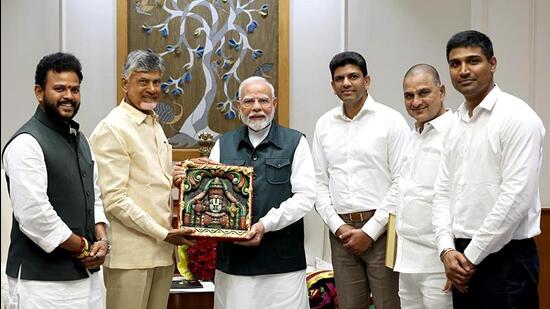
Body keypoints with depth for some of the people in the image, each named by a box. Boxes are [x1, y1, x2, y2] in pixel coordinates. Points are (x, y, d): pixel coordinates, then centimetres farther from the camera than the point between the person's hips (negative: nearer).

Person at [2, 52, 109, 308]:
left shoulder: (80, 139, 13)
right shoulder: (26, 143, -13)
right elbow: (34, 215, -20)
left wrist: (101, 239, -1)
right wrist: (84, 247, -11)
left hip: (87, 273, 7)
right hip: (43, 281, -7)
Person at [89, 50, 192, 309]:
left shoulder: (155, 125, 16)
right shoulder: (112, 128, -11)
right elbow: (113, 198, -16)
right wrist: (161, 233, -15)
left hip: (162, 248, 8)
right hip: (130, 254, -8)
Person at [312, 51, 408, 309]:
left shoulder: (391, 120, -3)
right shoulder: (324, 125, 9)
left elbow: (401, 182, -7)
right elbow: (320, 183, 10)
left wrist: (370, 231, -9)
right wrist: (338, 227, -2)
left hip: (381, 229, -3)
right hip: (341, 231, 4)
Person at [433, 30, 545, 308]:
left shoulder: (517, 117, -11)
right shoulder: (455, 125, 12)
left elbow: (516, 199, -17)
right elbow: (443, 192, 11)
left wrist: (471, 256, -13)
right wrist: (448, 250, -3)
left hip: (506, 259, -7)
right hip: (464, 259, 7)